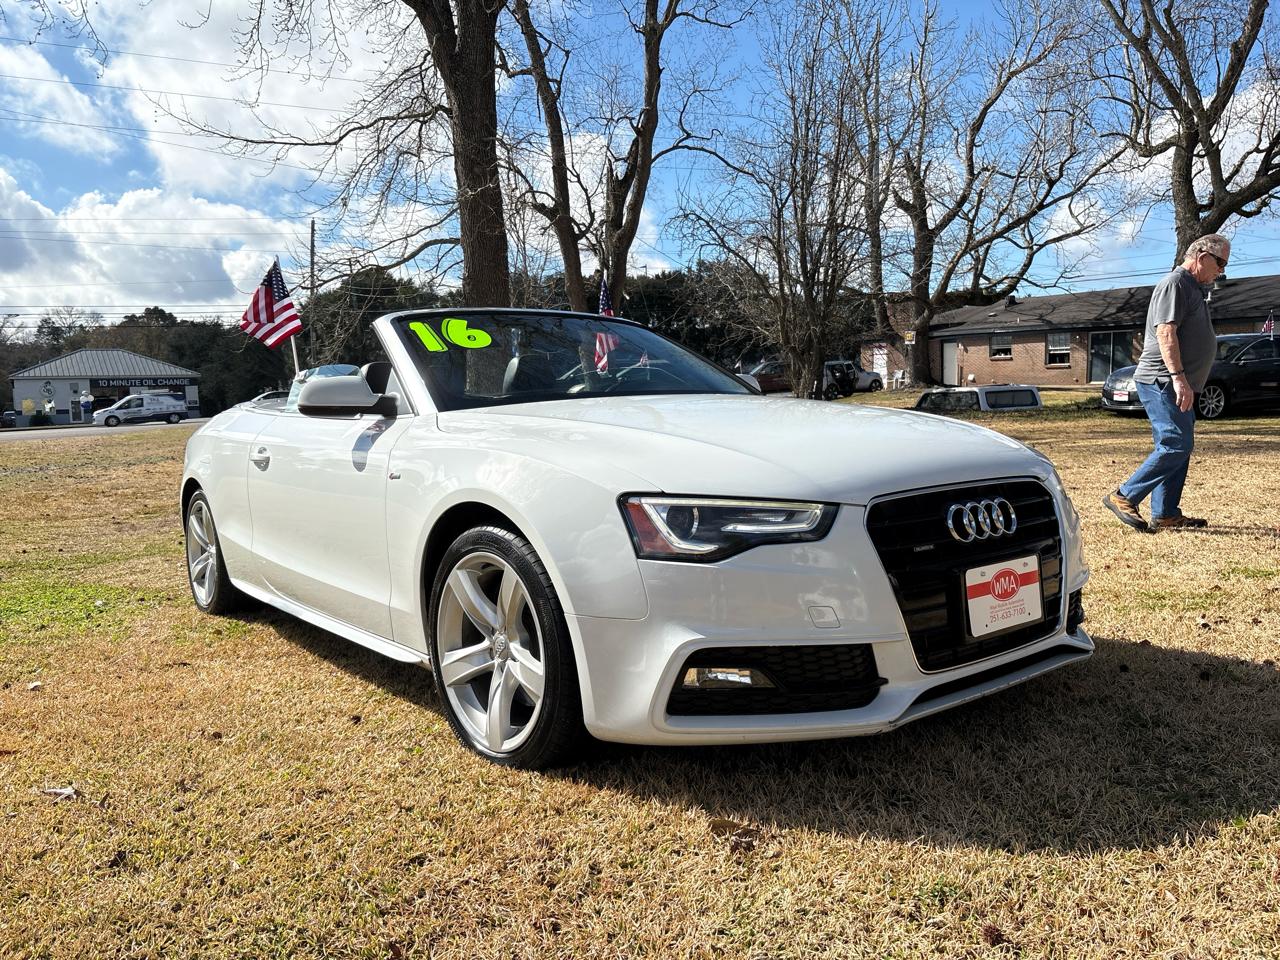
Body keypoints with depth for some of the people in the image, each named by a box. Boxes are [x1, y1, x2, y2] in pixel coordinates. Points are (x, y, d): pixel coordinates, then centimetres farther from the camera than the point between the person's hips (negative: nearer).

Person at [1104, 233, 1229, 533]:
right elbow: (1166, 332, -21)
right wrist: (1178, 376, -27)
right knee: (1177, 444, -15)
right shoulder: (1175, 284, -10)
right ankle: (1124, 497, -10)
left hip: (1177, 385, 11)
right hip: (1162, 382, -11)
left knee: (1175, 447, 9)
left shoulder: (1194, 288, 22)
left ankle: (1165, 514, 12)